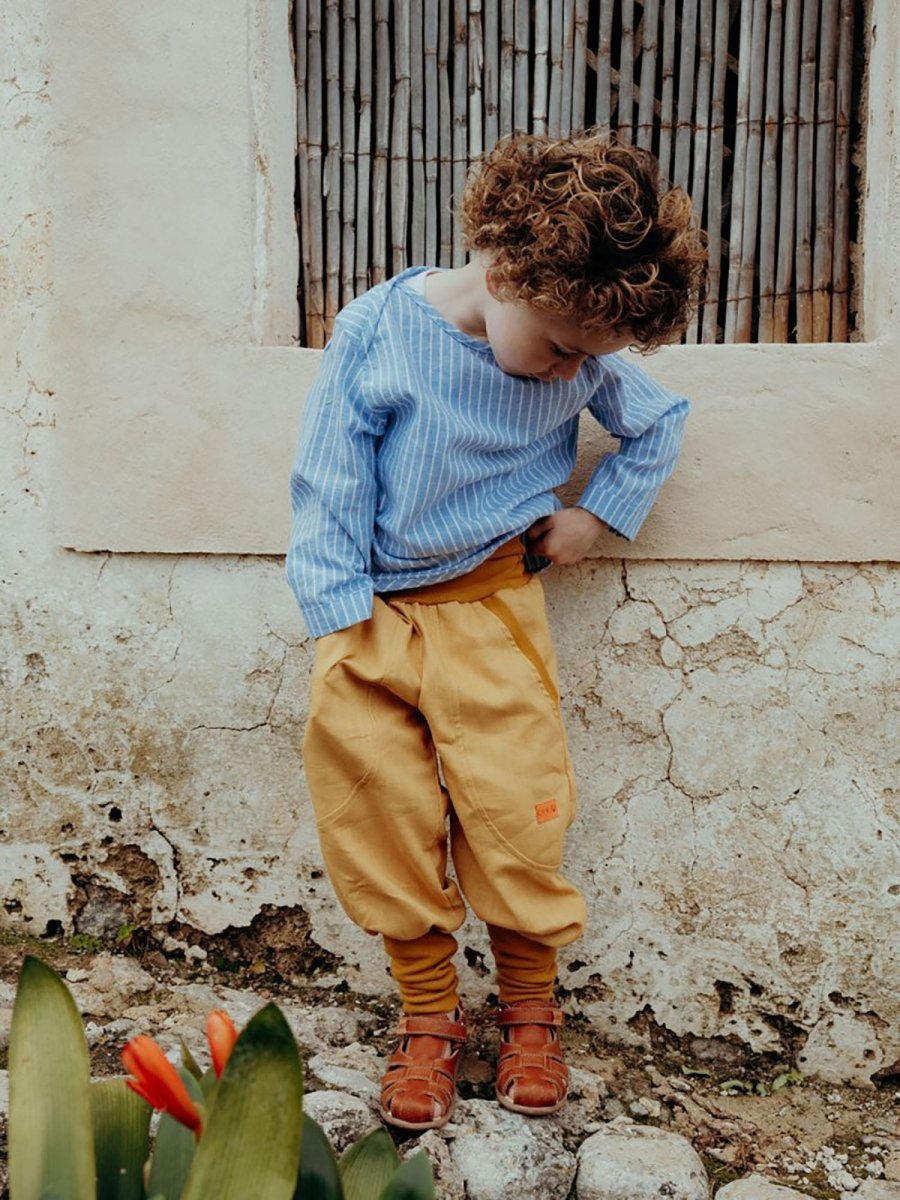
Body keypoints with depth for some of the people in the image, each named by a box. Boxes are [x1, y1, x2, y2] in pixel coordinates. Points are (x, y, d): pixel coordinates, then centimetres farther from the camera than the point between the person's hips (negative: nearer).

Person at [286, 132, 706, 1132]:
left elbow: (659, 422, 15)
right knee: (386, 822, 0)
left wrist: (598, 514, 3)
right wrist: (341, 628, -11)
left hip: (490, 608, 1)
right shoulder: (377, 330, -12)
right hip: (374, 611, 0)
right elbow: (330, 488, -8)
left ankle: (530, 1012, 23)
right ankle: (429, 1018, 19)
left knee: (517, 811, -1)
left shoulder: (583, 356, -5)